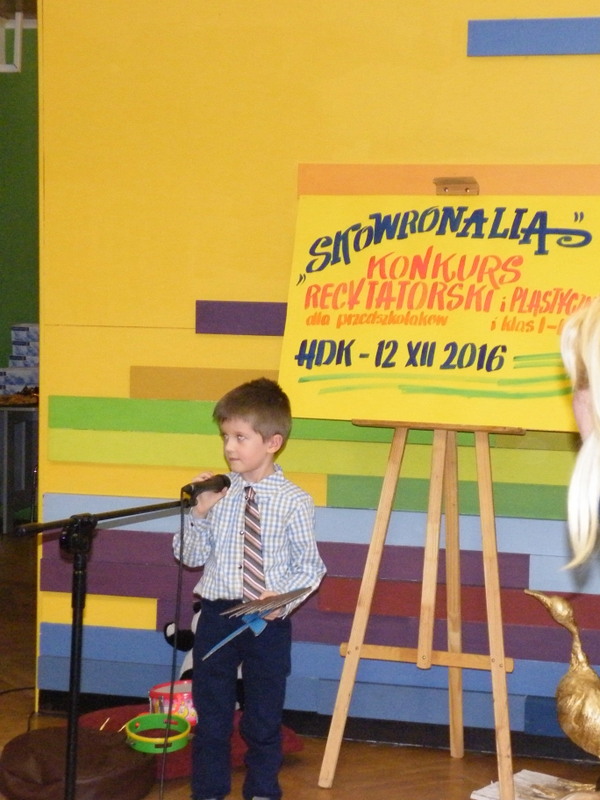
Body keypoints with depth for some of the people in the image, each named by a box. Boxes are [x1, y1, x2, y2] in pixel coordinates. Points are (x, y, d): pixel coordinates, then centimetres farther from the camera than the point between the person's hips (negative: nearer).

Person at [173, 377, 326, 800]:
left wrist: (283, 599, -20)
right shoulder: (217, 493, -2)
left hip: (268, 620, -2)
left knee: (264, 714, 12)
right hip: (216, 613, 2)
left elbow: (310, 567, -4)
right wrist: (199, 512, -11)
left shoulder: (294, 502, -9)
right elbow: (189, 555, 4)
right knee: (211, 710, 14)